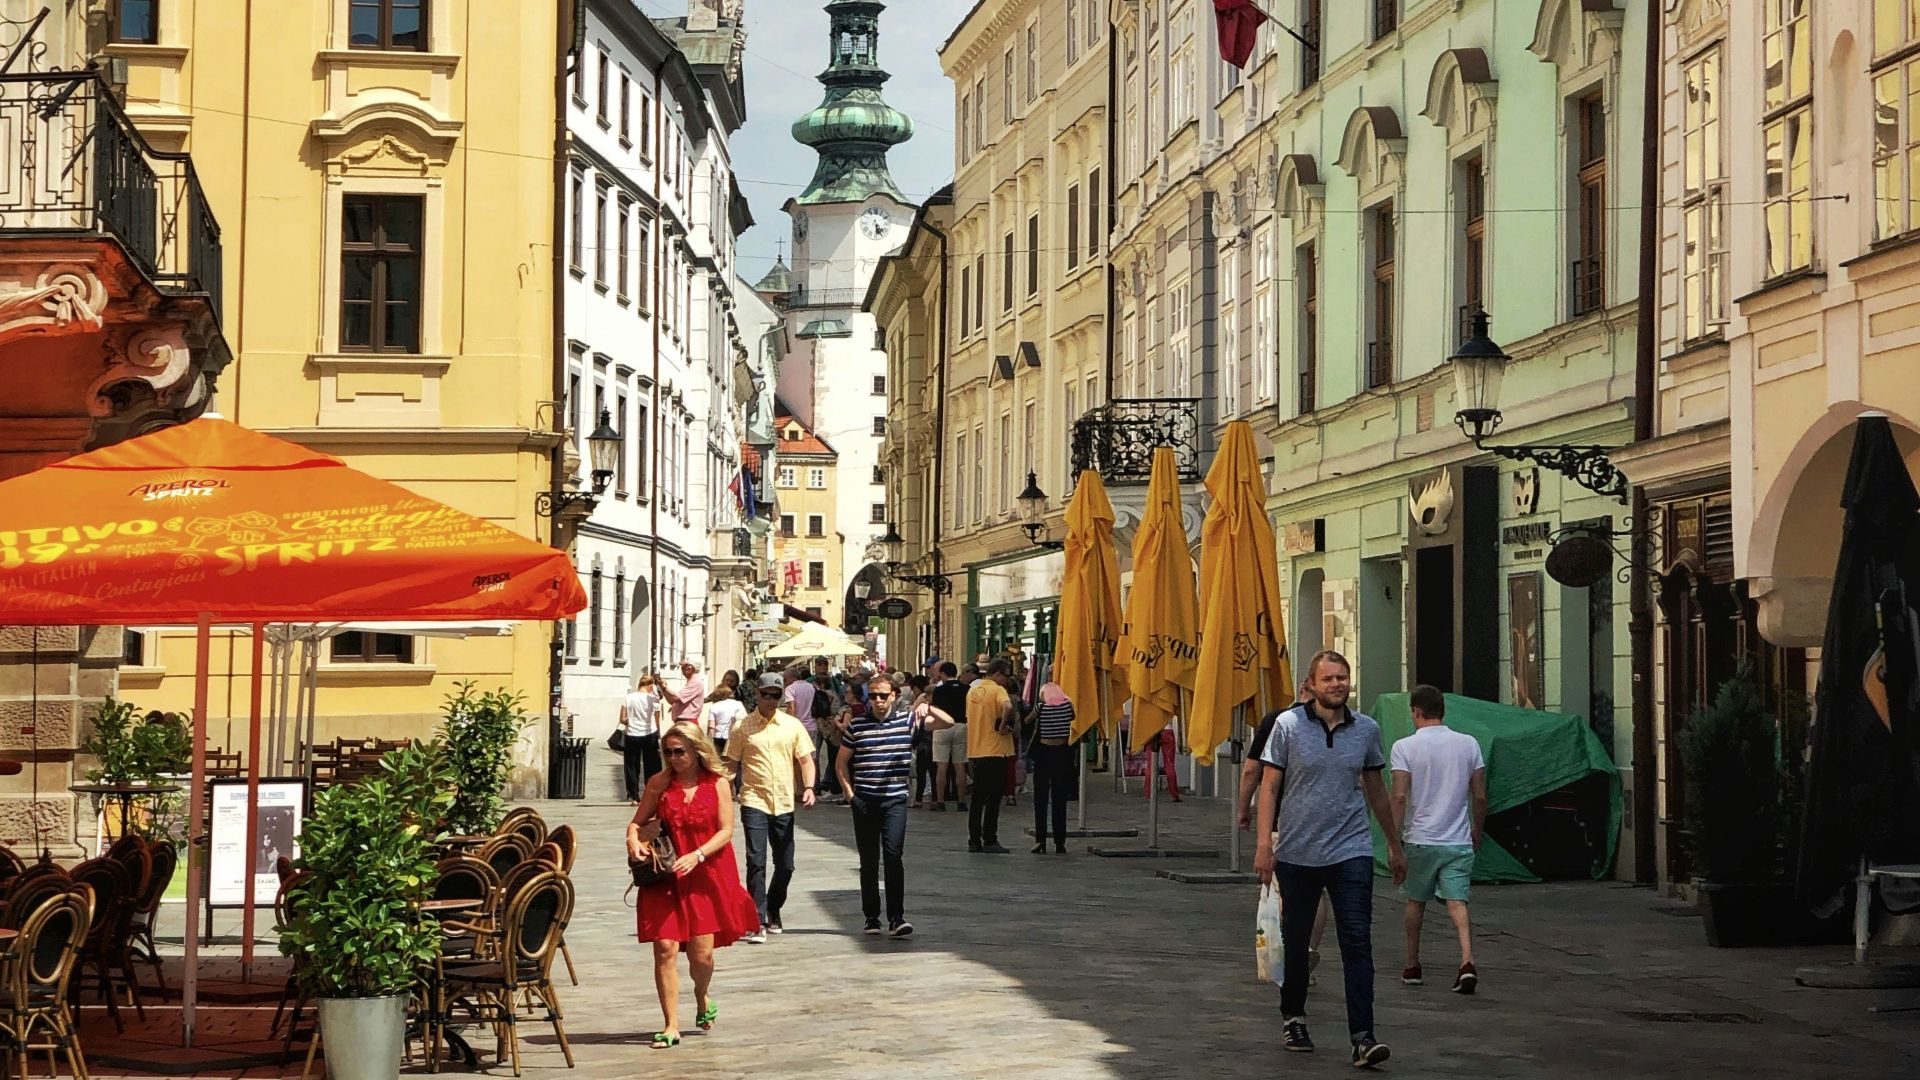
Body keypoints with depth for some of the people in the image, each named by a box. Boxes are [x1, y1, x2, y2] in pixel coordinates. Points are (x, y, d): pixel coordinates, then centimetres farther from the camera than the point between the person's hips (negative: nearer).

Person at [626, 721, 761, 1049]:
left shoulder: (716, 784, 1)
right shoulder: (659, 783, 4)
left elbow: (726, 831, -4)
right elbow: (637, 822, 10)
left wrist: (696, 856, -17)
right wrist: (633, 839, -12)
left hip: (706, 876, -1)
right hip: (665, 877, 1)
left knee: (702, 952, -3)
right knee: (665, 948, -8)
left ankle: (703, 995, 33)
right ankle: (671, 1026, 0)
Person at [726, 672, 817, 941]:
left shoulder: (792, 725, 6)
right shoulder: (742, 727, 1)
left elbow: (805, 760, 9)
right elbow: (732, 764, 5)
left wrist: (808, 787, -7)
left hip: (784, 804, 3)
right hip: (754, 802, -3)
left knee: (785, 865, 9)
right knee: (756, 861, -13)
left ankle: (773, 911, 32)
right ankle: (758, 922, -12)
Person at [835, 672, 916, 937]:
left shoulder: (906, 720, 3)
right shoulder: (857, 725, 4)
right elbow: (841, 761, 14)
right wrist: (849, 792, 6)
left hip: (895, 799, -2)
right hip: (864, 801, 2)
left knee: (893, 854, -15)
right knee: (868, 860, 7)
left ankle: (896, 918, -15)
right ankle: (871, 917, 17)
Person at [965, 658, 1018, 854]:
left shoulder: (972, 691, 12)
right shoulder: (997, 690, -11)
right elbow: (1007, 707, -32)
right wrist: (1003, 726, -18)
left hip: (975, 751, 7)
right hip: (995, 750, -7)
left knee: (978, 797, 12)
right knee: (993, 797, -1)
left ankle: (974, 841, 12)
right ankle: (989, 841, 0)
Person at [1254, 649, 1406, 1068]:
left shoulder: (1366, 730, 6)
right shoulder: (1288, 725, -2)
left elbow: (1375, 790, 17)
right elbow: (1270, 786, -1)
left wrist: (1394, 845, 21)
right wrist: (1264, 843, -9)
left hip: (1351, 851, 1)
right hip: (1297, 854, -1)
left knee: (1357, 942, -9)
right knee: (1296, 941, 11)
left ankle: (1362, 1035, -12)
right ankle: (1293, 1019, 31)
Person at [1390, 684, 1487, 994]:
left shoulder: (1405, 747, -7)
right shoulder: (1469, 744, 3)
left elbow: (1399, 797, -12)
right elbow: (1480, 797, 5)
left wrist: (1394, 839, -6)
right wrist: (1477, 833, 19)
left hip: (1419, 840, -1)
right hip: (1458, 841, 2)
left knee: (1416, 902, 15)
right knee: (1457, 902, -2)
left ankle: (1412, 966, 24)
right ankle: (1467, 961, -23)